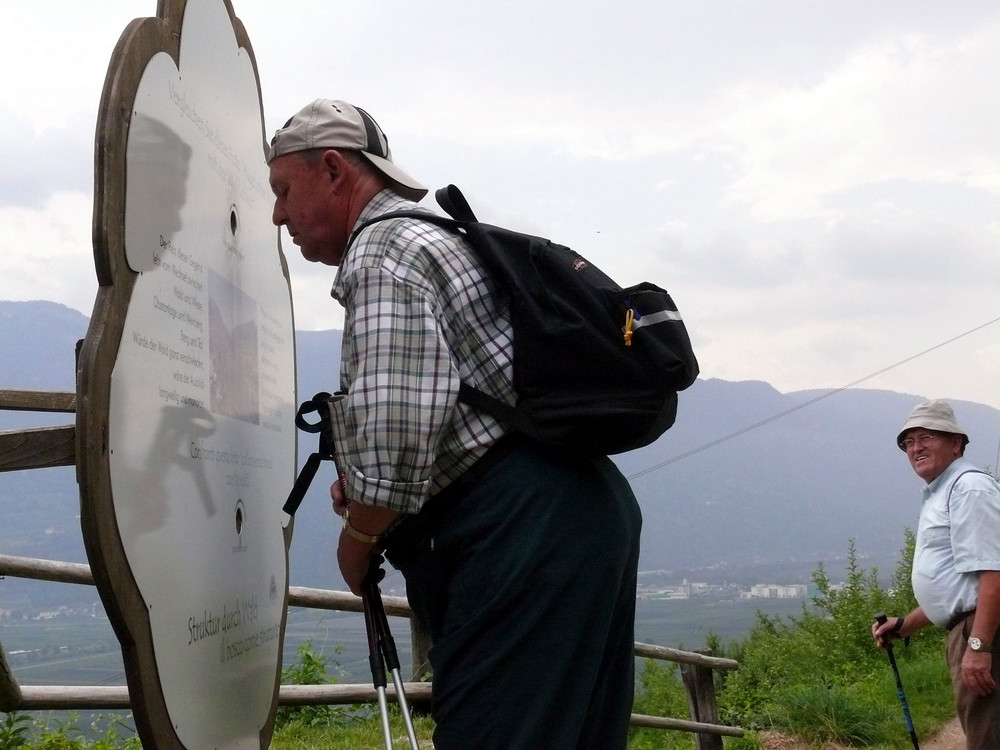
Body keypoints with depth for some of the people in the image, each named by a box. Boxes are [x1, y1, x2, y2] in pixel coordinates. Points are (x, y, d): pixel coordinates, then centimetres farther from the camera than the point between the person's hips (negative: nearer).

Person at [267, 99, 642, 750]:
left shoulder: (381, 251, -7)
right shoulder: (441, 235, 25)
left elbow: (397, 428, -19)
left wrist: (359, 534, -2)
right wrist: (366, 490, 20)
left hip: (522, 529, -11)